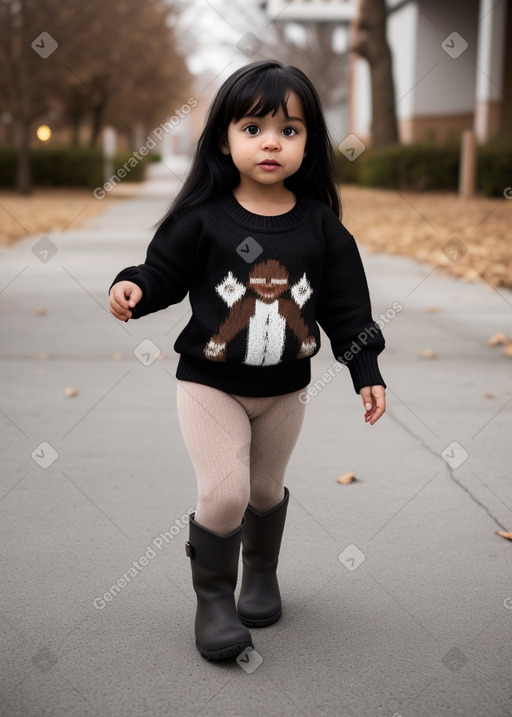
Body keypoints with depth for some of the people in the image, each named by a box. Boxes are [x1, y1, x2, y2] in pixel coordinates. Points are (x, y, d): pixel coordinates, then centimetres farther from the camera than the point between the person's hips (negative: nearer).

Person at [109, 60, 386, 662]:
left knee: (267, 488, 19)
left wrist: (366, 371, -1)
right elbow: (166, 271, -4)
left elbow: (345, 304, 1)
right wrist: (133, 287, -25)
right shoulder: (202, 218, -12)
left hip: (285, 389, 3)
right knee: (224, 492, -11)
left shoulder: (320, 226, -5)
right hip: (209, 385, -3)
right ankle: (213, 598, 12)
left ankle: (262, 573, 46)